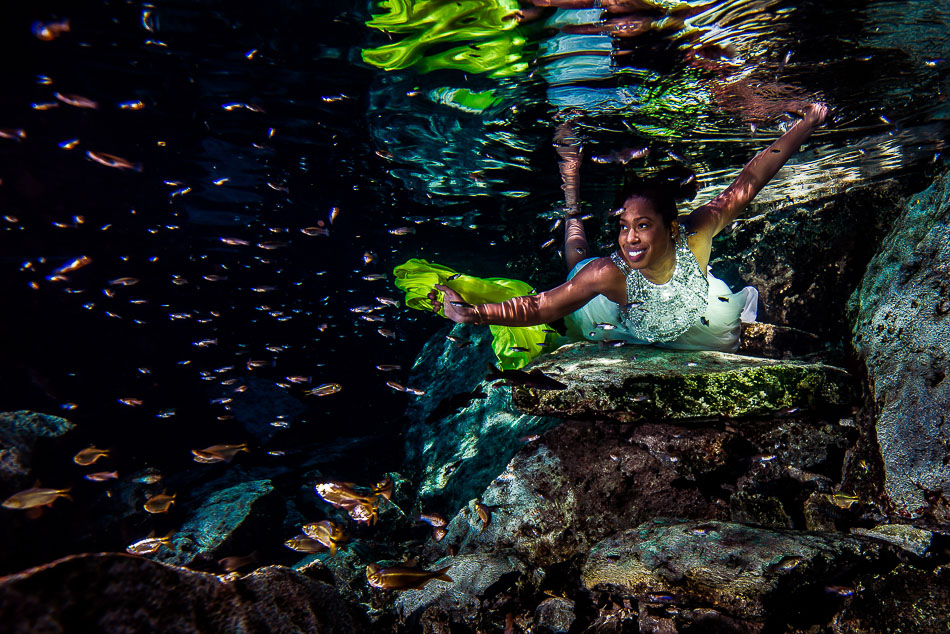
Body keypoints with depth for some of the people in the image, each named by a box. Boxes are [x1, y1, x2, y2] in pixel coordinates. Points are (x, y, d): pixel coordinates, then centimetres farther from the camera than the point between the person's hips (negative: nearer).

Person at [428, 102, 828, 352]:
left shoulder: (695, 236, -43)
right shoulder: (611, 273, -48)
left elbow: (747, 183, -32)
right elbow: (539, 307, -47)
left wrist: (805, 127, -28)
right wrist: (471, 314, -57)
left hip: (687, 322, 1)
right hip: (628, 331, -1)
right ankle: (573, 216, 47)